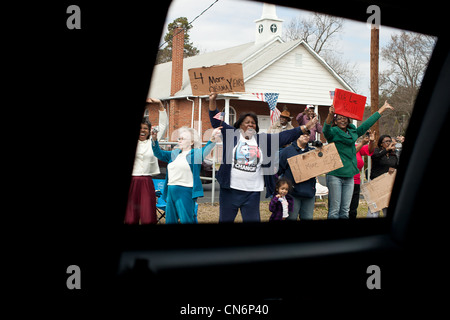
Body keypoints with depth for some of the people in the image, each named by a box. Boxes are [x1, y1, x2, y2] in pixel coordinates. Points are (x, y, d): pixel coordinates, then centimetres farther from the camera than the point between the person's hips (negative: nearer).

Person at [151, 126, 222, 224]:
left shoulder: (195, 154, -1)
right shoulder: (174, 154, 19)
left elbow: (205, 150, -19)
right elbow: (159, 153, 23)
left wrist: (212, 140, -38)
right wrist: (154, 140, 7)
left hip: (185, 191, -7)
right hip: (171, 190, 7)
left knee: (186, 220, -9)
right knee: (170, 220, 13)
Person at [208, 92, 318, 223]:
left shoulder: (263, 139, 10)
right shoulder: (232, 134, 5)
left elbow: (284, 136, 10)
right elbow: (216, 121, 3)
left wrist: (305, 127, 6)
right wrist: (212, 101, -7)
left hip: (253, 191, 2)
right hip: (230, 189, -2)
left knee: (252, 219, 5)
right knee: (225, 219, 7)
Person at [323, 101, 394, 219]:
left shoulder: (353, 132, 15)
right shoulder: (333, 133, -3)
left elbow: (368, 123, 24)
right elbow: (326, 129, -25)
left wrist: (383, 108, 31)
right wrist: (330, 115, -44)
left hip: (349, 176, 6)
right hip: (335, 175, -6)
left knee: (345, 210, 8)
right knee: (334, 210, -7)